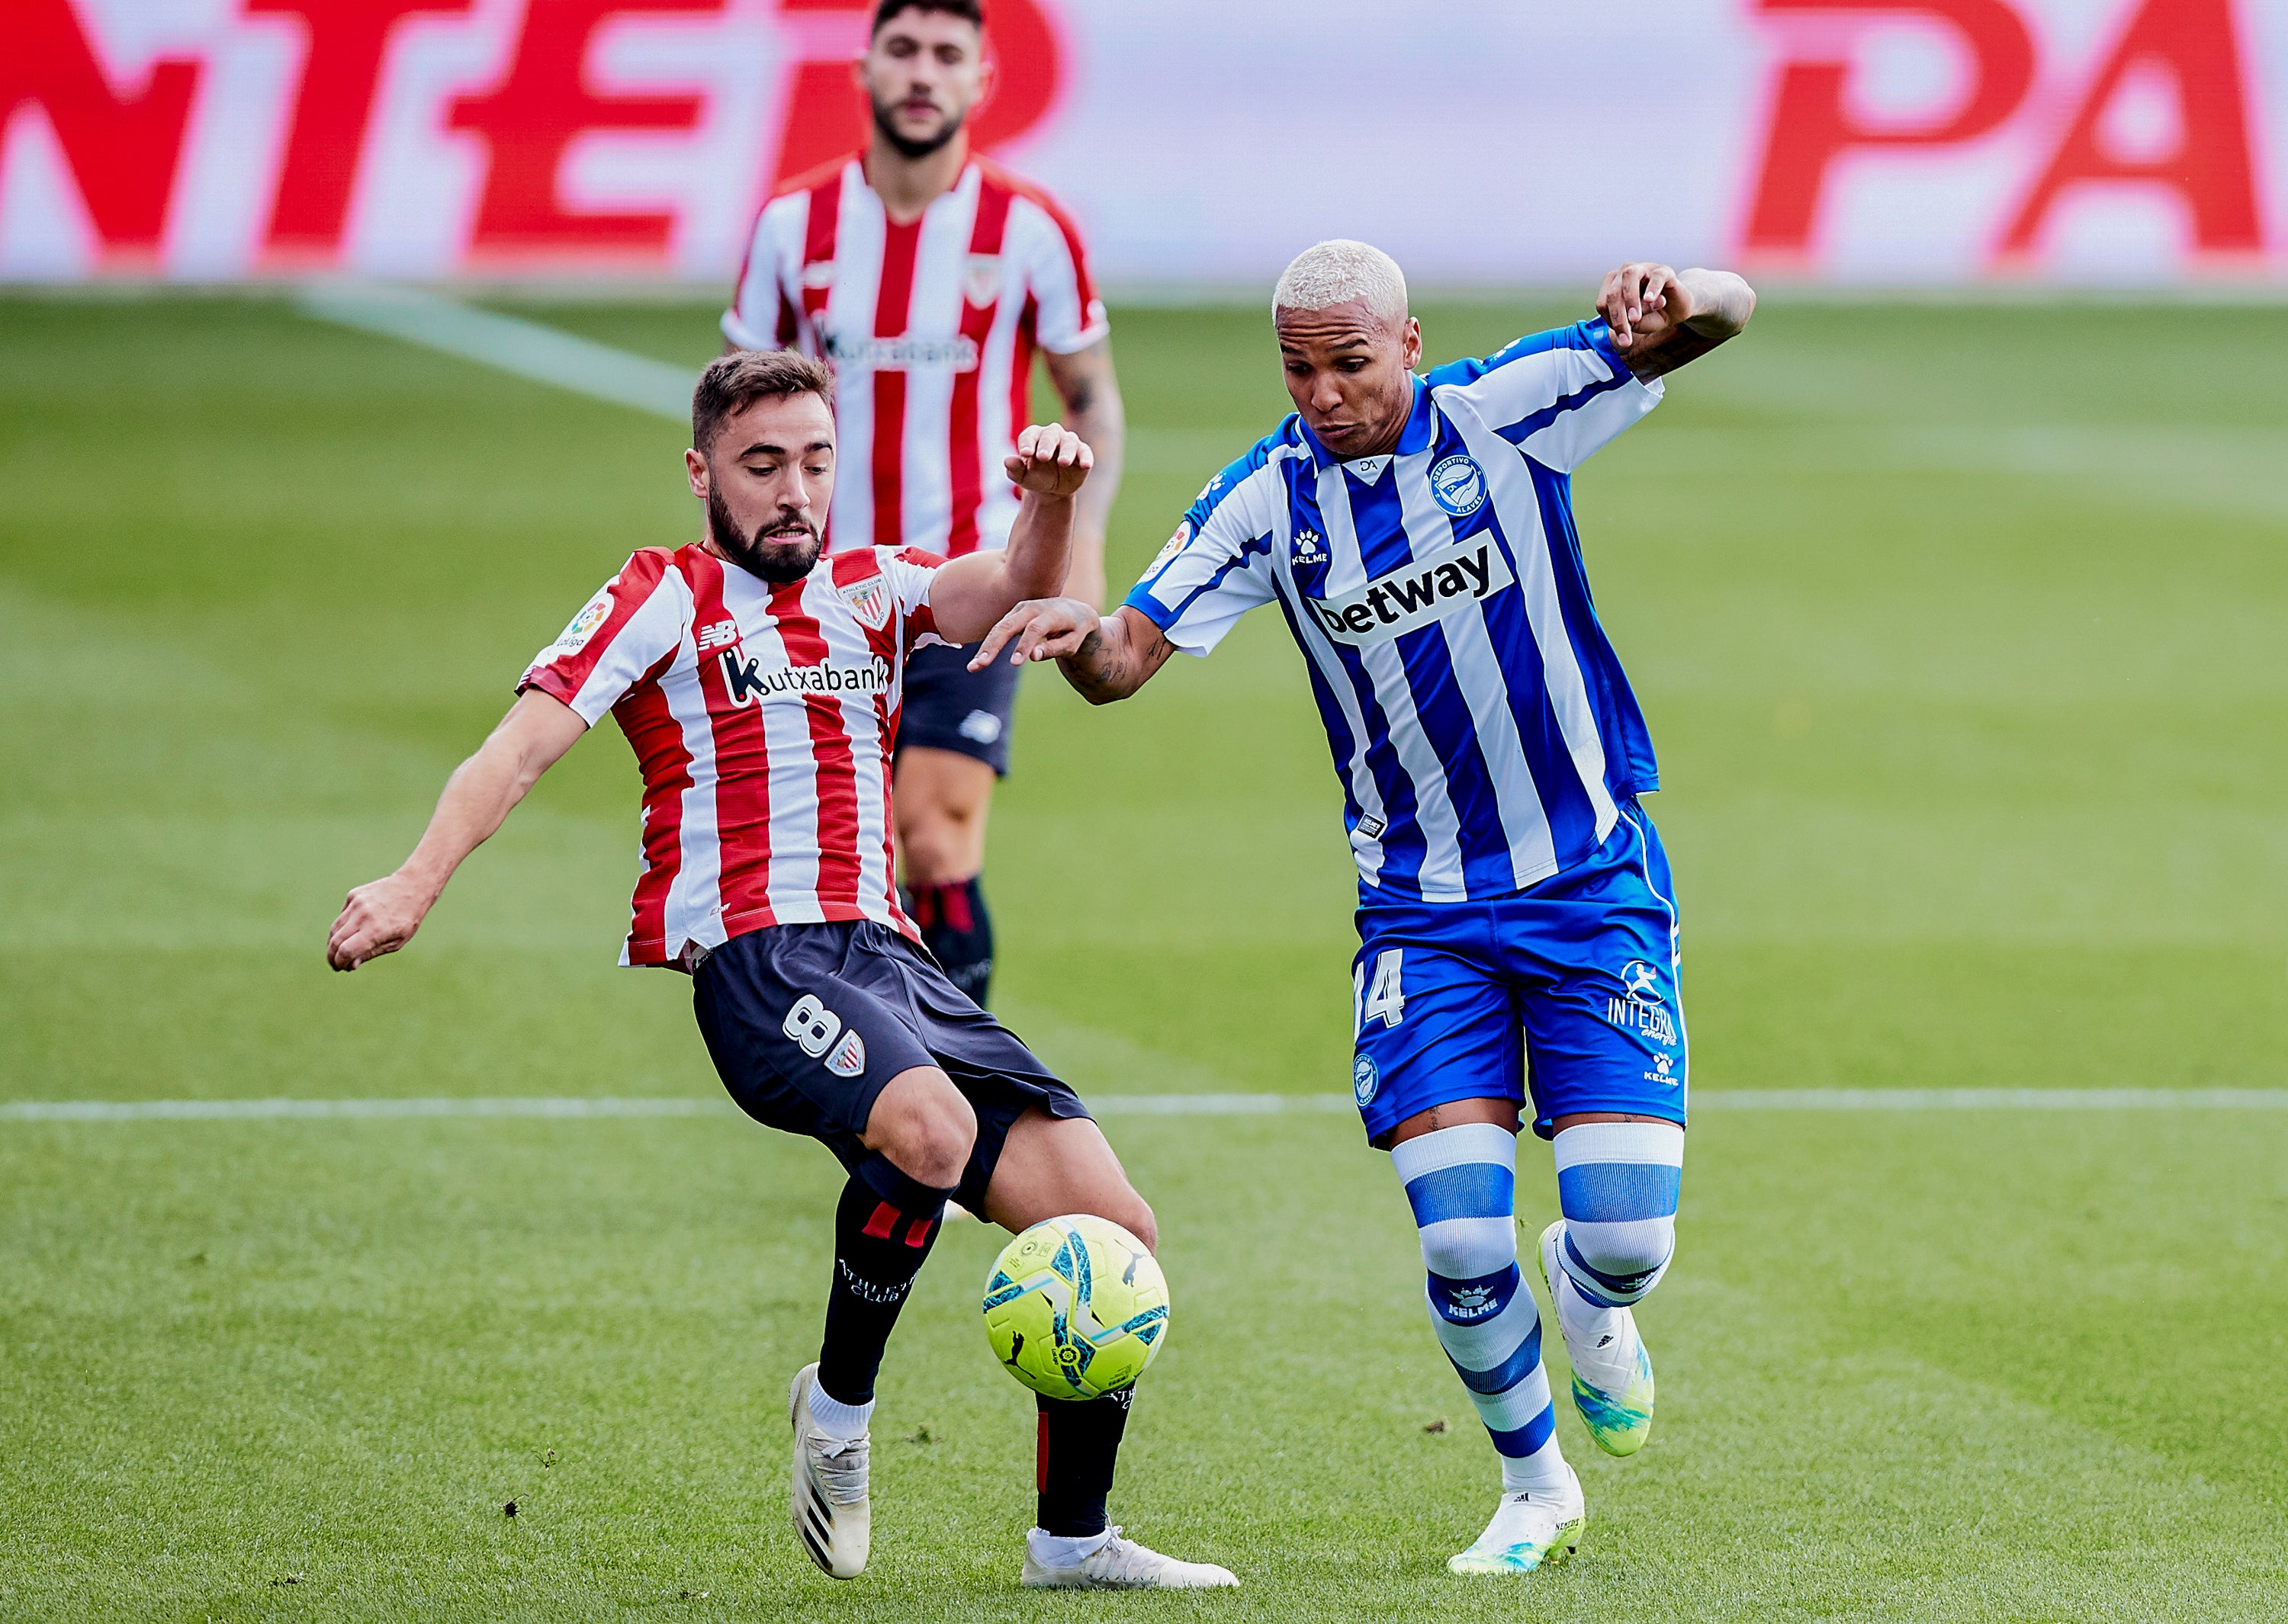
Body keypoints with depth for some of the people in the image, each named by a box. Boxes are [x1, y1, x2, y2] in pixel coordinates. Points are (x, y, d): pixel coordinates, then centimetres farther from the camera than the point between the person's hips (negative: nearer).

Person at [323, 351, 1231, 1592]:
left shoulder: (869, 594, 22)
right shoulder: (667, 597, 8)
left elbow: (1014, 592, 5)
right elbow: (523, 746, -3)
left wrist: (1050, 503, -18)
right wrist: (417, 882, -18)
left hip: (888, 960, 6)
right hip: (750, 961, -6)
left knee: (1112, 1227, -6)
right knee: (929, 1129, -36)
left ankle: (1071, 1538, 10)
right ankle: (837, 1407, -12)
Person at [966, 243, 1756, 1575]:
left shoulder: (1509, 413, -9)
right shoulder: (1269, 500, -4)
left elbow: (1726, 314, -14)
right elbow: (1130, 659, -5)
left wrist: (1680, 308, -38)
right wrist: (1078, 633, -29)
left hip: (1596, 887, -1)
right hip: (1422, 912, 1)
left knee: (1626, 1235, -11)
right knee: (1462, 1242, -11)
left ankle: (1591, 1304, 29)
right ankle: (1537, 1487, 16)